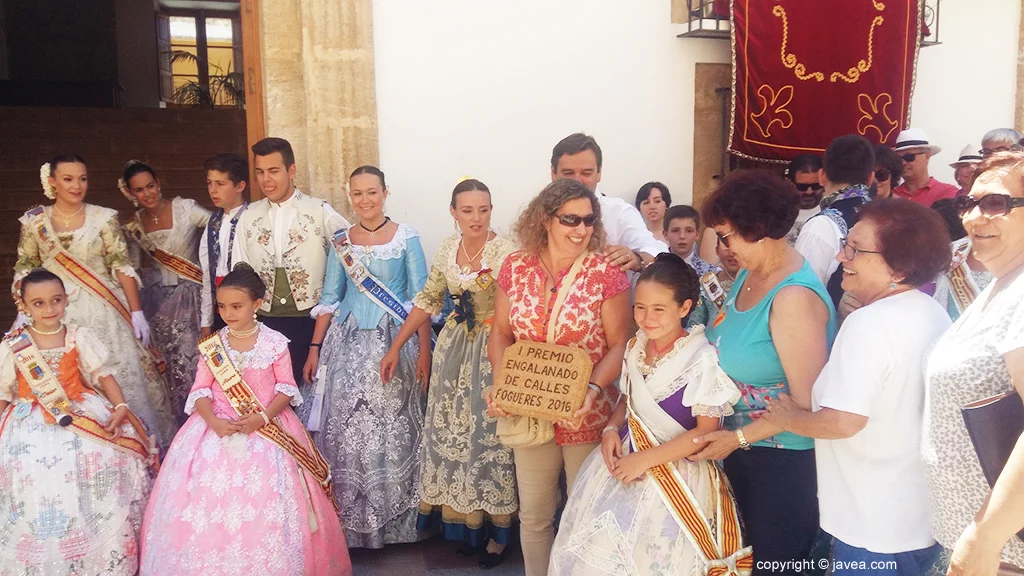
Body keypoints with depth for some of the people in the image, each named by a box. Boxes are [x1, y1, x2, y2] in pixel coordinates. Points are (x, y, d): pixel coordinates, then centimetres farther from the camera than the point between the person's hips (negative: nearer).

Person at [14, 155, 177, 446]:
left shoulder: (104, 218, -1)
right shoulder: (34, 222, 4)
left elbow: (123, 267, -2)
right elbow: (25, 270, 10)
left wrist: (137, 312, -7)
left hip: (104, 312, -1)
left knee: (120, 378, -1)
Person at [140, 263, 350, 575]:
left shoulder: (274, 342, -4)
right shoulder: (212, 345, 2)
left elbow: (286, 387, -4)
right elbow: (201, 390, 0)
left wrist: (263, 417, -18)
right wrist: (213, 421, -18)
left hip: (267, 426, -2)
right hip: (219, 426, 2)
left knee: (267, 503, -8)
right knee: (208, 494, -5)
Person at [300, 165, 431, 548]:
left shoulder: (406, 237, -1)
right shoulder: (340, 242, 9)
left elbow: (420, 299, -2)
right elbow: (329, 298, 11)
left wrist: (424, 351, -9)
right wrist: (315, 349, 6)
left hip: (395, 342, -3)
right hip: (348, 343, 3)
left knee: (392, 430, -1)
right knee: (346, 430, 2)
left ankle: (394, 520, 17)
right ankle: (352, 520, 18)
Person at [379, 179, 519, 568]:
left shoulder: (506, 251, -14)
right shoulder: (447, 249, 3)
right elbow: (428, 301, 10)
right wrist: (395, 347, 9)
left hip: (493, 349, -5)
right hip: (454, 345, 5)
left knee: (489, 432, 1)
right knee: (452, 430, 10)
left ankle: (497, 528, 19)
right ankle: (463, 519, 27)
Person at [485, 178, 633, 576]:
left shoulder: (607, 271, -11)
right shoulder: (515, 267, -2)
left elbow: (619, 345, -10)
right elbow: (500, 334, 4)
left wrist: (592, 389, -26)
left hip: (586, 414, -2)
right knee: (533, 515, 17)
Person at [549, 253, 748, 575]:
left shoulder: (702, 359, -16)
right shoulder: (635, 347, 5)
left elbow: (705, 432, -15)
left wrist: (646, 459, -18)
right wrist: (612, 429, -2)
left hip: (675, 471, -6)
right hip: (627, 455, 6)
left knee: (642, 550, -13)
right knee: (589, 540, -2)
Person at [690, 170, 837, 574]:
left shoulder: (793, 298, -28)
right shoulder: (749, 273, -1)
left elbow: (808, 402, -25)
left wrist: (737, 438, -22)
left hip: (784, 459, -8)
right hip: (741, 443, 8)